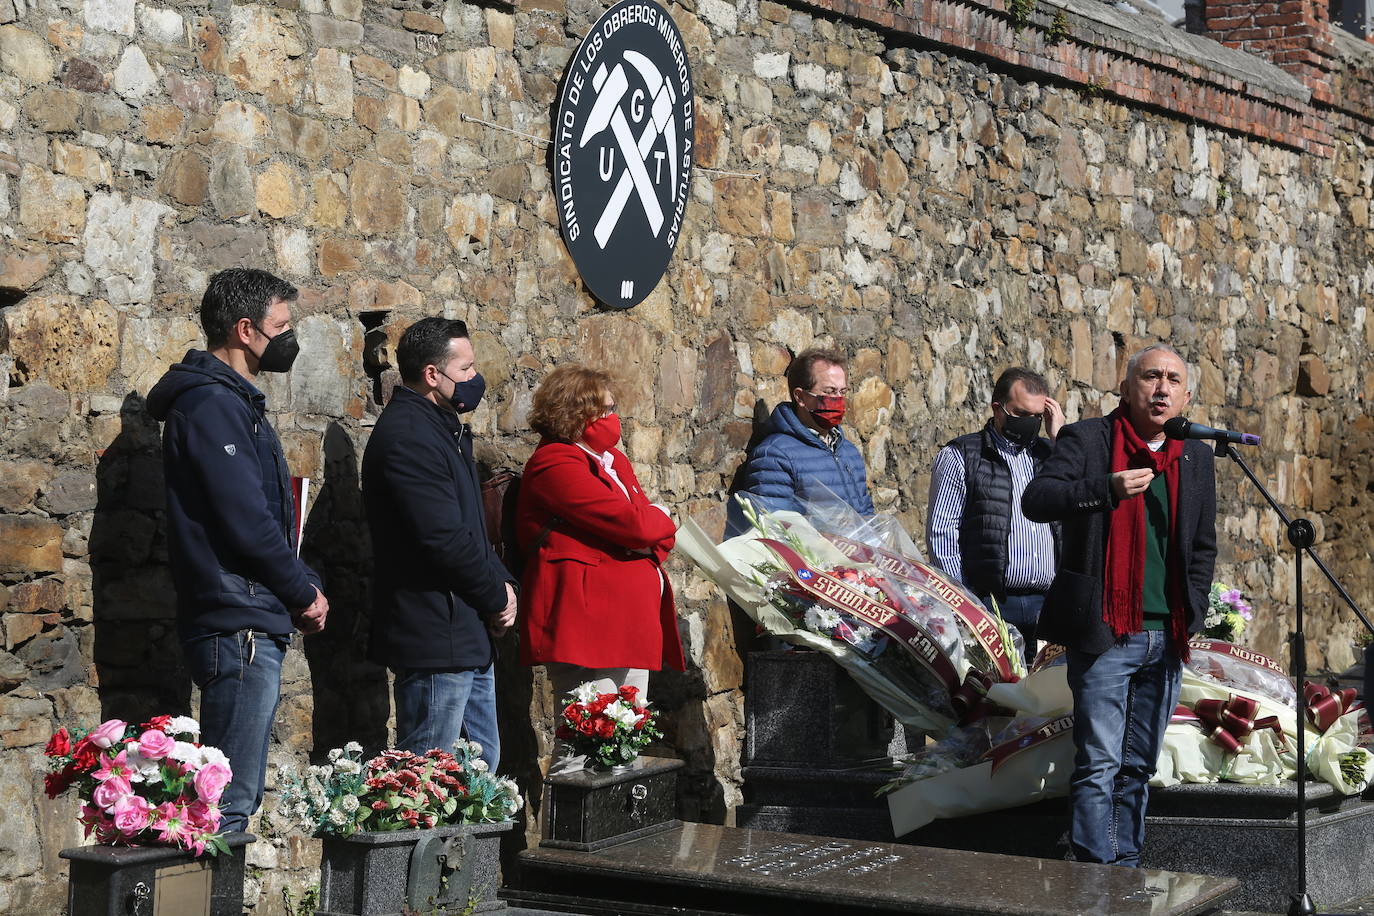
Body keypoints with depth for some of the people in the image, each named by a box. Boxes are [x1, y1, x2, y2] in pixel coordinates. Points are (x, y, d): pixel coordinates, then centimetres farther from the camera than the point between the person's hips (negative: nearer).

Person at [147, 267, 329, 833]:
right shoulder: (211, 403, -13)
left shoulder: (233, 401, 19)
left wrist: (302, 585, 9)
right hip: (239, 624, -11)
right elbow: (245, 521, -19)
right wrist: (304, 592, -6)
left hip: (255, 626, 11)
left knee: (239, 797, 14)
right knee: (231, 803, -9)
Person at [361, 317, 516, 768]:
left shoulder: (444, 429, 17)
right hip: (436, 641, -11)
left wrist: (502, 582, 4)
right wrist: (497, 597, -10)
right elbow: (444, 539, -24)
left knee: (482, 764, 18)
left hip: (468, 638, 11)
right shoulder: (407, 436, -18)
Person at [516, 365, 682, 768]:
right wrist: (661, 521, 3)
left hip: (630, 621, 10)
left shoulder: (613, 460, 20)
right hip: (584, 621, -10)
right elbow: (632, 522, -18)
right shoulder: (556, 463, -11)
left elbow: (660, 531, 15)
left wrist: (649, 544, -8)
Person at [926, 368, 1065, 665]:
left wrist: (1060, 439, 2)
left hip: (1047, 606, 4)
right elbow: (941, 532, 0)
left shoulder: (1048, 454, 18)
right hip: (990, 605, -4)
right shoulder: (959, 456, 5)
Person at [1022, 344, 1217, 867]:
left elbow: (1204, 545, 22)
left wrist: (1192, 615, 11)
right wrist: (1107, 489, -27)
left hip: (1166, 638, 5)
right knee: (1099, 764, -6)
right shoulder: (1086, 440, -1)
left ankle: (1127, 871, 18)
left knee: (1138, 766, 11)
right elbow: (1035, 500, -14)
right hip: (1105, 631, -5)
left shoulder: (1195, 457, 15)